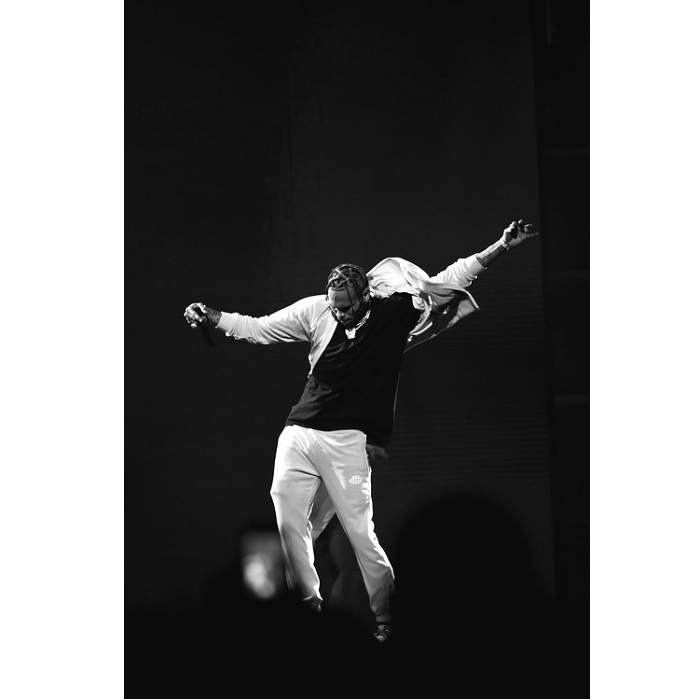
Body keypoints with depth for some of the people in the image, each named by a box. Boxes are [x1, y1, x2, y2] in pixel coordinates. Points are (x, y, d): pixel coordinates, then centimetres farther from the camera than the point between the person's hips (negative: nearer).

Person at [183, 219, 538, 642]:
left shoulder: (396, 312, 0)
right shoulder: (315, 311, 3)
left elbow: (447, 281, 1)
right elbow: (258, 329, 8)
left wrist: (502, 248, -3)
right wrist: (213, 318, -6)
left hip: (347, 441, -3)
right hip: (299, 433, 3)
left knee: (360, 533, -5)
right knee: (289, 520, -2)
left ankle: (387, 621, 6)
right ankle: (308, 603, 11)